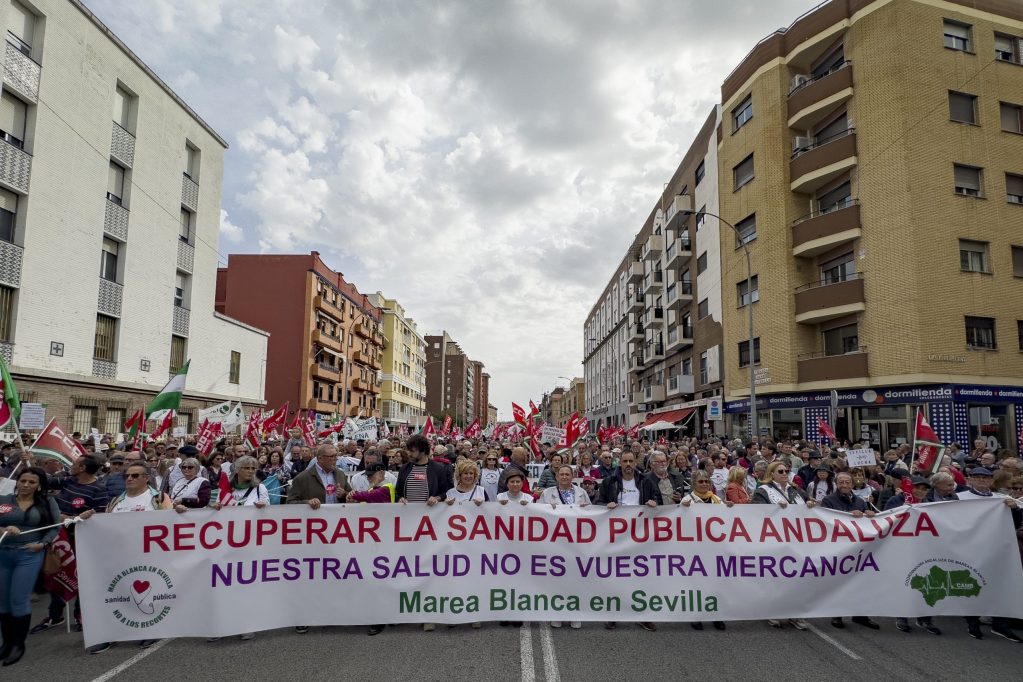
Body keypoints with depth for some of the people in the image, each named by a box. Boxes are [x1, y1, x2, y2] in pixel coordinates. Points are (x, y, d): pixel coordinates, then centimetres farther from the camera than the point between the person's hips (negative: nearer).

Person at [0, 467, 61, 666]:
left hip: (29, 555, -2)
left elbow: (55, 527, 3)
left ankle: (19, 644, 11)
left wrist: (42, 544, -10)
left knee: (19, 599, -3)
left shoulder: (47, 502, 4)